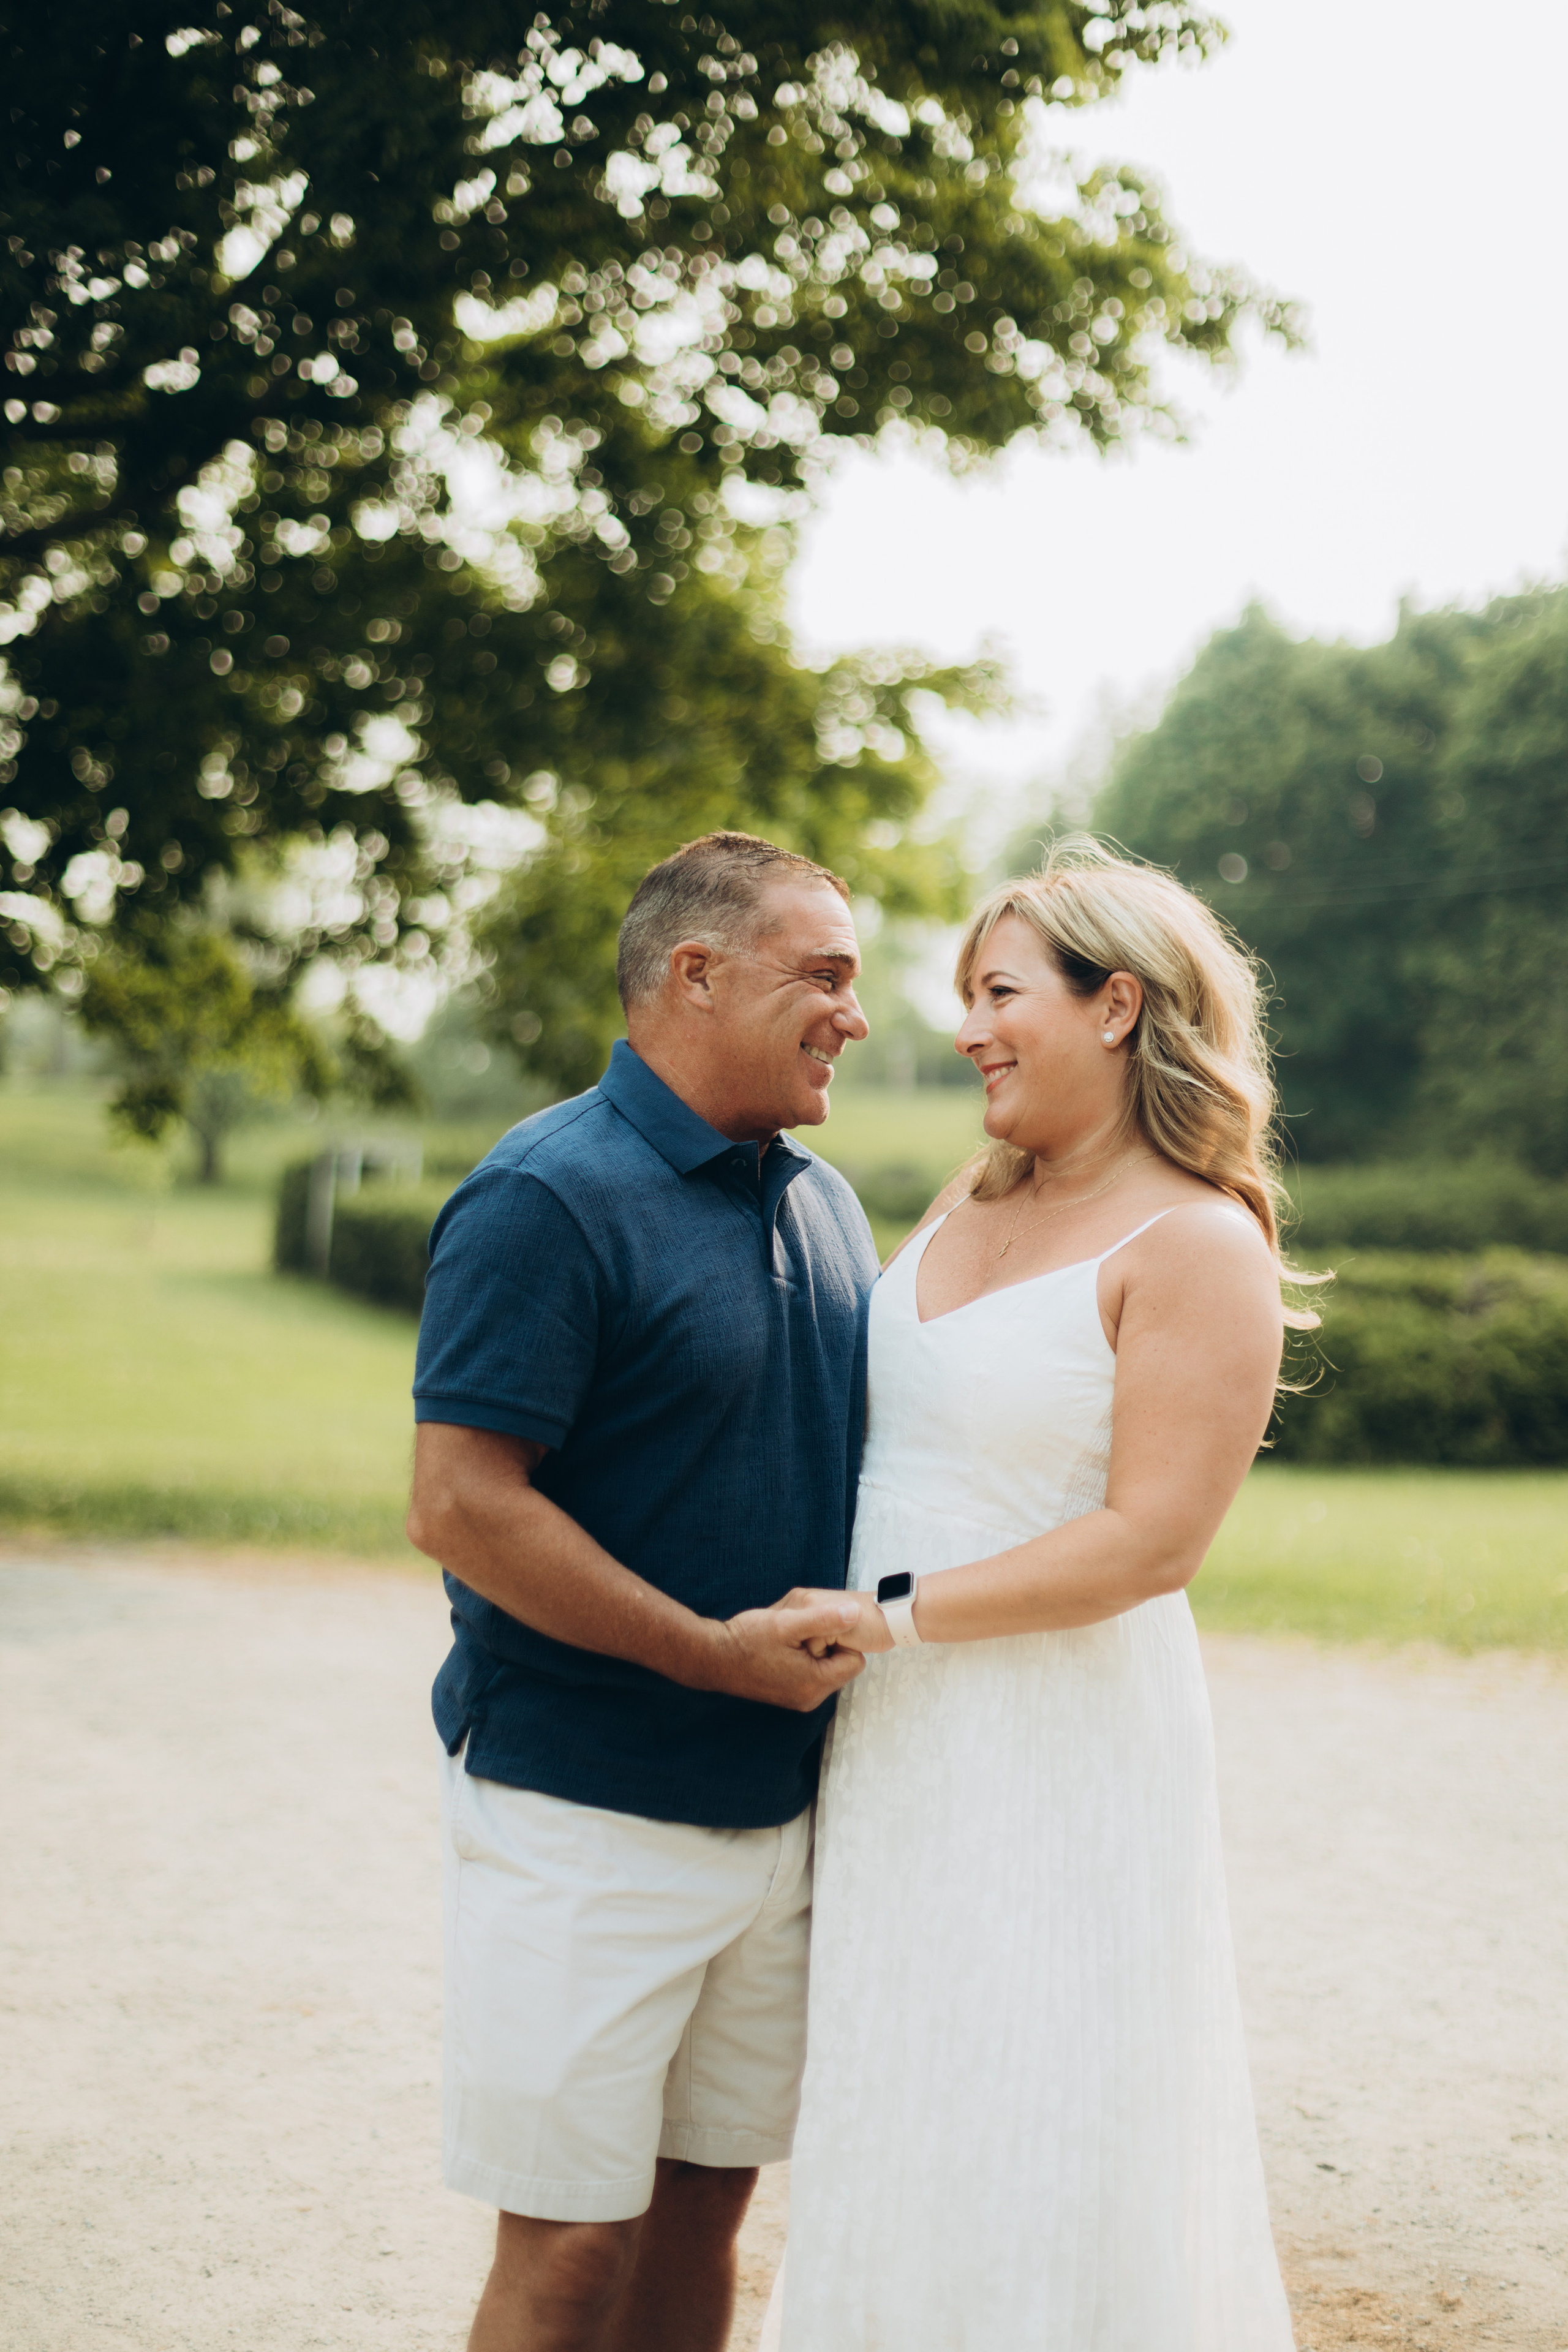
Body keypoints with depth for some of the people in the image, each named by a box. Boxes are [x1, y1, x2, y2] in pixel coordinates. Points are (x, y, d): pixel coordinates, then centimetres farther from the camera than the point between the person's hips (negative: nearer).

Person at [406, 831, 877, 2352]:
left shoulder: (822, 1203, 11)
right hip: (587, 1814, -7)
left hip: (779, 1808, 7)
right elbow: (460, 1504, -19)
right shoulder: (549, 1197, -14)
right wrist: (717, 1652, -19)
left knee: (705, 2201, 14)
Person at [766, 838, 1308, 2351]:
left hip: (1058, 1743, -7)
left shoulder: (1197, 1243, -14)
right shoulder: (970, 1204, 9)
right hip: (899, 1741, 7)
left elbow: (1149, 1541, -20)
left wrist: (888, 1613, -19)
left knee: (1032, 2170, 2)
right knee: (896, 2138, 15)